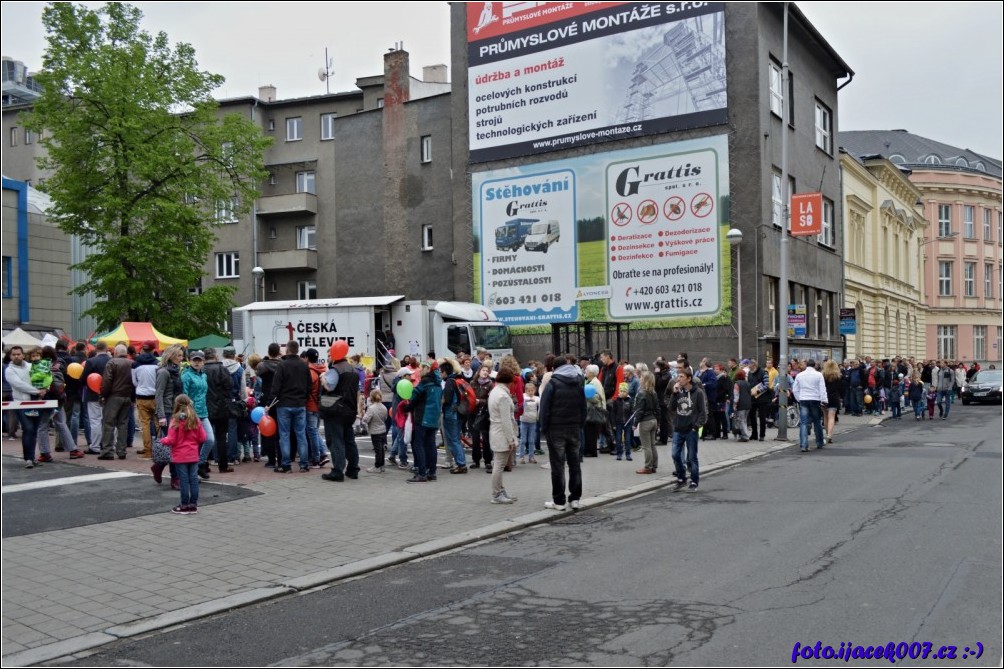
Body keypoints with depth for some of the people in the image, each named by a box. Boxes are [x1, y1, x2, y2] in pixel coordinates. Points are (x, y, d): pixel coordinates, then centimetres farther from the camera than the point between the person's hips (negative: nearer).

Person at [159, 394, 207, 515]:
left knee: (184, 480, 1)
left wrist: (163, 440, 7)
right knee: (194, 480, 8)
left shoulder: (176, 420, -12)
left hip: (180, 456, -4)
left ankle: (185, 506, 8)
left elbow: (171, 440, -13)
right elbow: (202, 438, 4)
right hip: (193, 455, 4)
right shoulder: (196, 419, 1)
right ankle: (193, 505, 13)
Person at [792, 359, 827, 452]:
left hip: (803, 400, 1)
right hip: (815, 400, -1)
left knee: (803, 423, -2)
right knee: (817, 422, 13)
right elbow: (822, 389, -7)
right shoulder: (818, 375, -2)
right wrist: (823, 401, -6)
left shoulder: (799, 375, 6)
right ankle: (819, 443, 24)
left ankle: (803, 445, -11)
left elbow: (795, 390, 9)